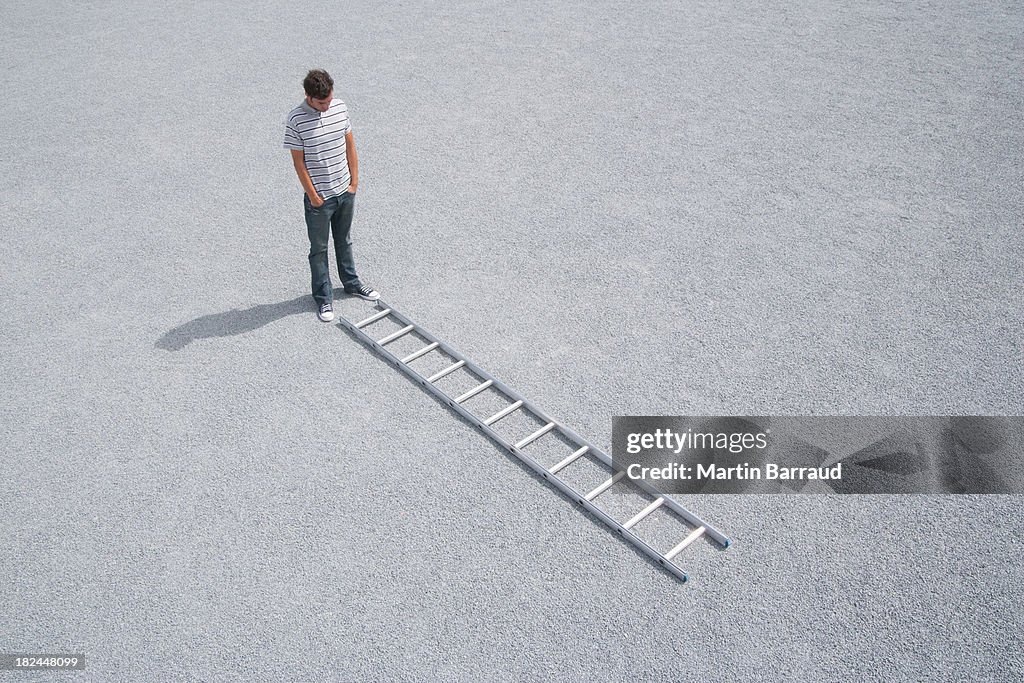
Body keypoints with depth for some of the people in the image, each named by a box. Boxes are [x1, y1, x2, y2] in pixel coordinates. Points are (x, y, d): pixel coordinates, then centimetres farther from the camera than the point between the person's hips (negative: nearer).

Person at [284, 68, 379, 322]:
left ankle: (351, 282, 41)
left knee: (344, 241, 23)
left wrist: (354, 181, 3)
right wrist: (313, 196, -13)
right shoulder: (296, 119, -18)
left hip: (345, 192, 5)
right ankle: (323, 297, 23)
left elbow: (350, 145, 6)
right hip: (319, 198, -4)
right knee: (319, 249, 10)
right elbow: (298, 161, -14)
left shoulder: (340, 107, -3)